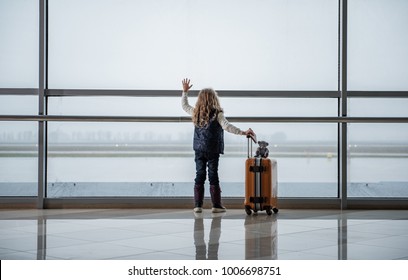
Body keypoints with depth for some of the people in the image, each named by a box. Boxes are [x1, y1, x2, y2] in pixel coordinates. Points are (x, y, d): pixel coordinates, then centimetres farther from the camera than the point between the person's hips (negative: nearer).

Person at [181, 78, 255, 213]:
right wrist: (243, 132, -21)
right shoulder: (217, 114, -10)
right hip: (213, 151, -4)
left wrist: (185, 91, 30)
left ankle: (198, 205, 5)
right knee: (213, 176, 2)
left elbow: (184, 106, 21)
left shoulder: (195, 113, 3)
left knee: (199, 175, 6)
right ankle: (216, 205, 5)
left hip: (199, 150, 4)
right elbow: (227, 126, -21)